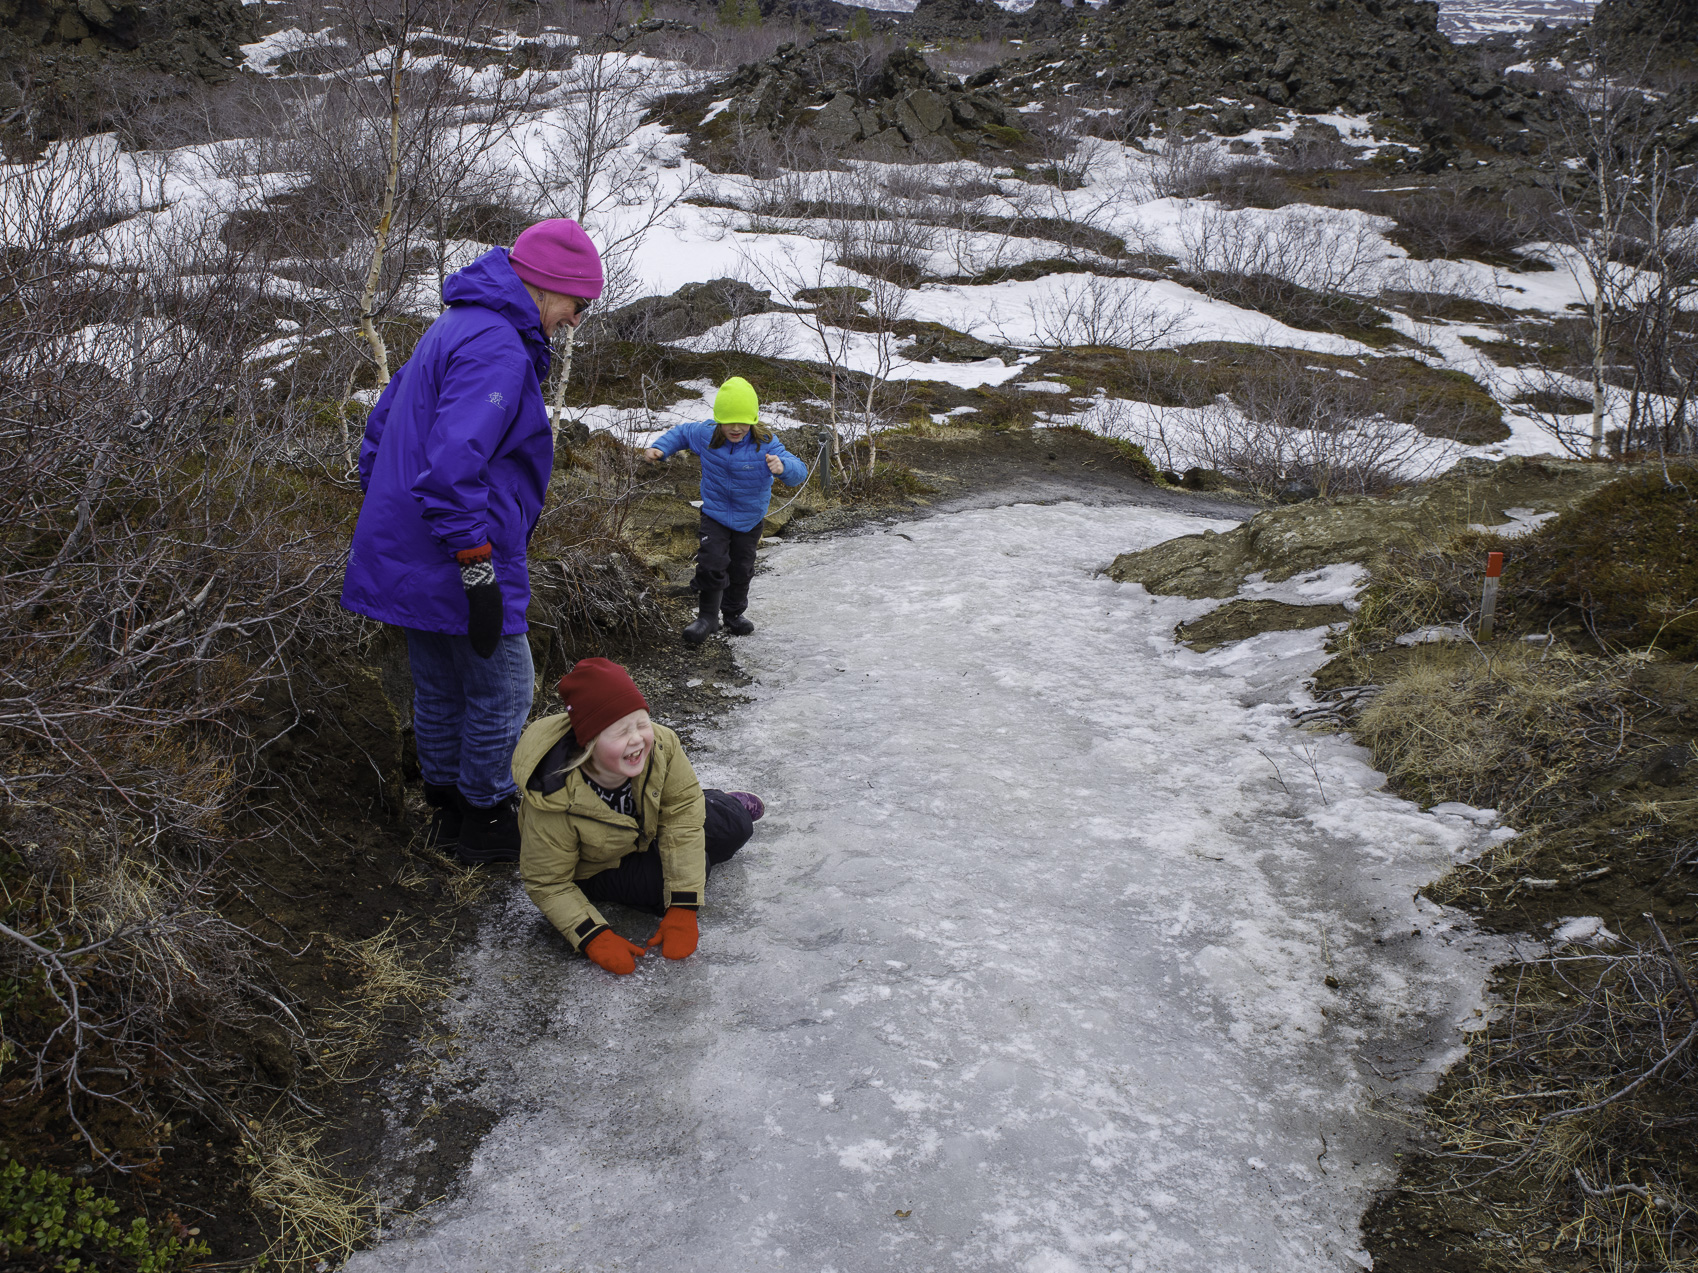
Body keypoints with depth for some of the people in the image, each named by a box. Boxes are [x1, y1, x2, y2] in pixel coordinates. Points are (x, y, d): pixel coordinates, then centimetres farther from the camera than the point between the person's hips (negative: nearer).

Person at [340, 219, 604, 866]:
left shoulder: (455, 327, 15)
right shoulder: (499, 348, -20)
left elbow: (381, 426, 22)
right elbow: (452, 467, -30)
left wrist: (386, 517, 25)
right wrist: (479, 572, -26)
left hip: (407, 557, 10)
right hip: (454, 564, -10)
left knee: (439, 690, 20)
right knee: (501, 692, 5)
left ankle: (447, 809, 33)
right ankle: (487, 822, 18)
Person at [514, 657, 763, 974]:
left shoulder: (661, 744, -33)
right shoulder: (554, 804, -40)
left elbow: (683, 815, -26)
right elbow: (548, 884, -25)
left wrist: (682, 911, -29)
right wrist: (595, 938, -36)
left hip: (648, 825, 3)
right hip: (597, 867, -3)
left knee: (735, 828, -1)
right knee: (660, 884, -22)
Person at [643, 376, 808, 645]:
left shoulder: (765, 445, -24)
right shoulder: (706, 435, -17)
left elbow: (799, 472, -30)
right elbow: (680, 433, 5)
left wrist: (783, 467, -53)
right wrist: (659, 448, -11)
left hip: (750, 519, 0)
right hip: (715, 514, 0)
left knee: (741, 568, 14)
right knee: (711, 563, -11)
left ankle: (734, 613, 37)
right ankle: (708, 616, 6)